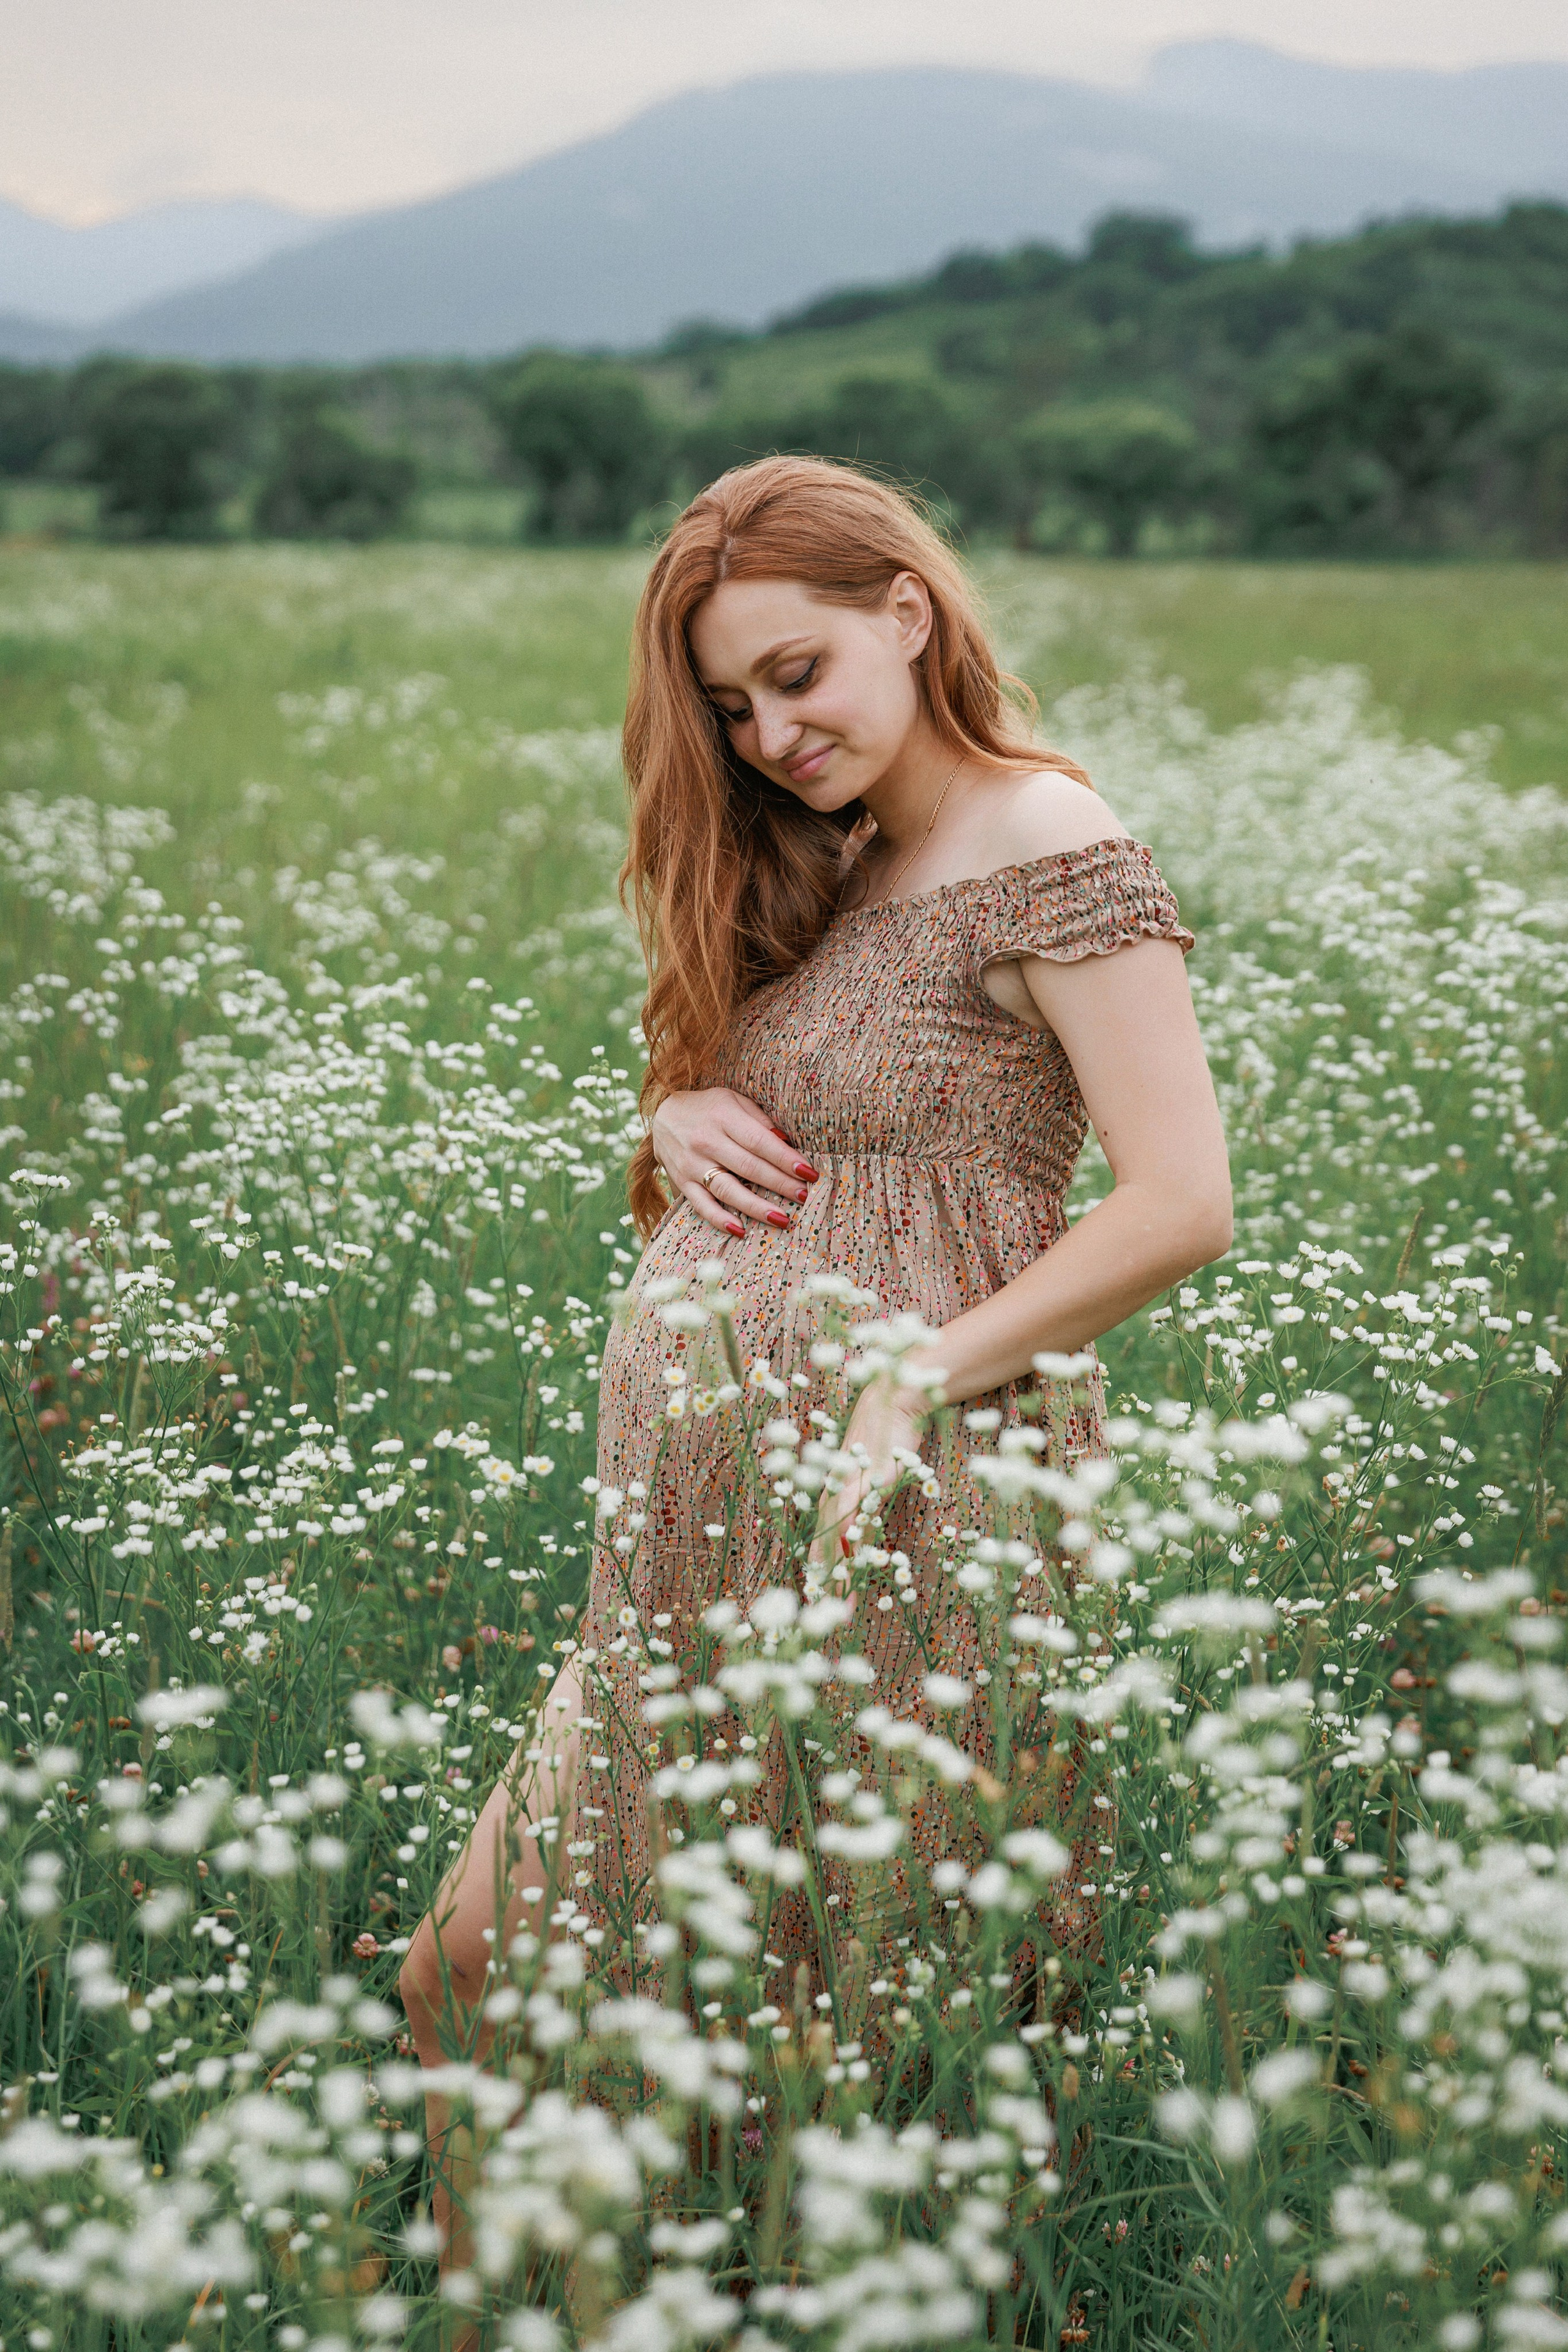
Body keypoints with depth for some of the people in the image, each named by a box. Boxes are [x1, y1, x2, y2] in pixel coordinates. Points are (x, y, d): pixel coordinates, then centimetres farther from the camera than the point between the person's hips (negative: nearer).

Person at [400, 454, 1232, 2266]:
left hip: (893, 1520, -8)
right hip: (705, 1530, 8)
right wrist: (681, 1117, 1)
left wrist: (911, 1383, -20)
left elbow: (1181, 1205, -17)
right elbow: (707, 1106, 25)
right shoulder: (829, 872, 15)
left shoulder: (1048, 853, -10)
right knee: (480, 1969, 8)